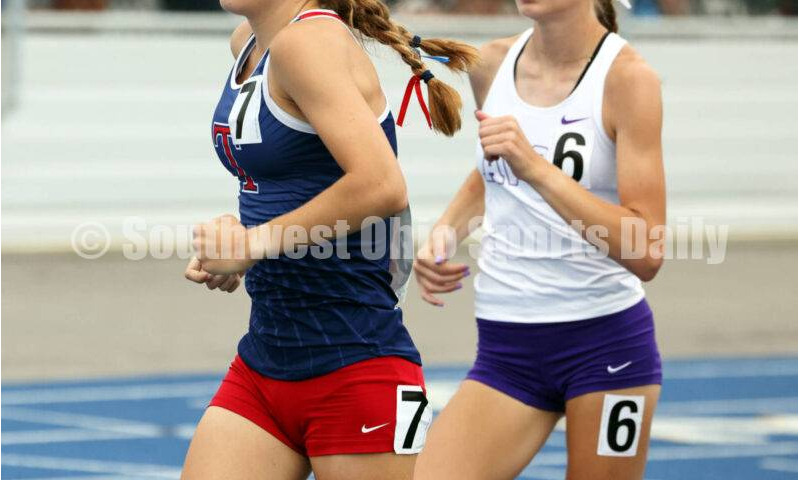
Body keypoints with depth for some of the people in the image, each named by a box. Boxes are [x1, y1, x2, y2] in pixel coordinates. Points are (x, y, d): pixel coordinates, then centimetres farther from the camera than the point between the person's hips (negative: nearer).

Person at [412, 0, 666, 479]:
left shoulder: (627, 76, -11)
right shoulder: (493, 64, 4)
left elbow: (646, 255, -19)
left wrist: (537, 168, -27)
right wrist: (447, 230, 7)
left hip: (605, 338, -4)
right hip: (505, 348, 4)